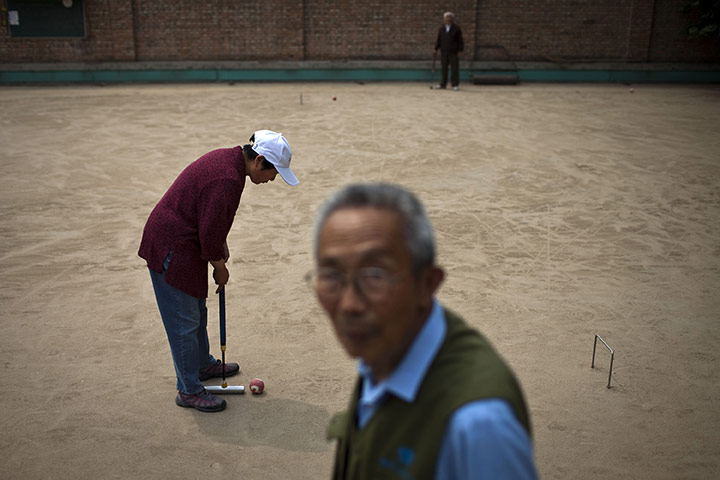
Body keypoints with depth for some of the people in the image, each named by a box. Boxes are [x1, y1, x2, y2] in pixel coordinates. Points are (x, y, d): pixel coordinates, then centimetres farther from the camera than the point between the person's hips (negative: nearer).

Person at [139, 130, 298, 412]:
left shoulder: (228, 158, 4)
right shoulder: (227, 180, -28)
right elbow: (210, 229, -23)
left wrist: (221, 246, 13)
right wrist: (220, 267, -8)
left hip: (180, 243, 11)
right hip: (171, 251, -11)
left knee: (197, 311, 24)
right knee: (184, 322, 1)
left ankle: (203, 365, 43)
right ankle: (189, 391, 14)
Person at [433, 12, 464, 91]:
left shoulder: (457, 29, 2)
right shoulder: (441, 29, 11)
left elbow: (460, 40, 1)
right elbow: (438, 40, 14)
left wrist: (460, 51, -6)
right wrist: (436, 49, 6)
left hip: (454, 52, -3)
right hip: (444, 52, 3)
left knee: (455, 69, -3)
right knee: (444, 68, 5)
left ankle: (455, 85, 2)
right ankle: (443, 84, 12)